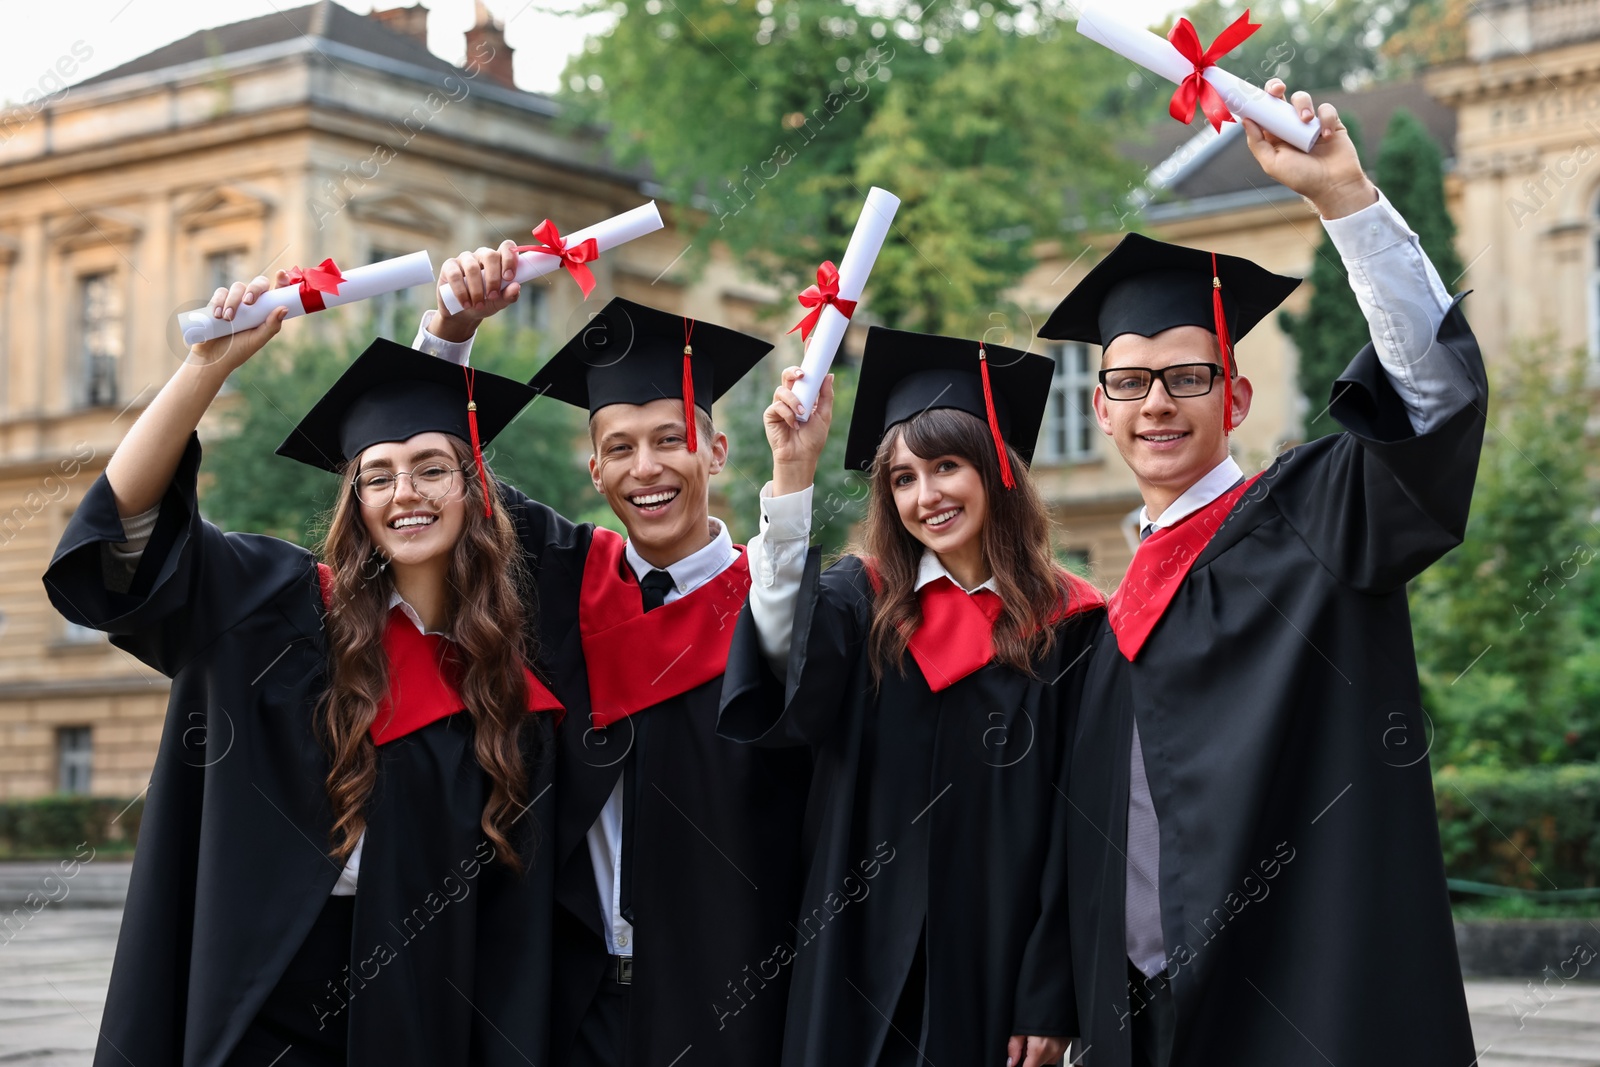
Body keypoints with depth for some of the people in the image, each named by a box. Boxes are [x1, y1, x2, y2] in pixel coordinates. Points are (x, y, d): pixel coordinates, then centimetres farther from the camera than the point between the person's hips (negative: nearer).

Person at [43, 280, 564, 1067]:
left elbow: (513, 909, 4)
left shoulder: (512, 692, 4)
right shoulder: (286, 611, -1)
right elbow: (129, 518, -14)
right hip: (267, 1000, -2)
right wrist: (212, 362, -23)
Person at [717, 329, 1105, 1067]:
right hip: (867, 966, 1)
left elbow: (1078, 823, -2)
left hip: (997, 970, -1)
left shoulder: (1066, 624, 0)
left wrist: (1051, 998, -7)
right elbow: (786, 669, -19)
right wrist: (793, 473, -25)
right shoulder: (864, 600, 3)